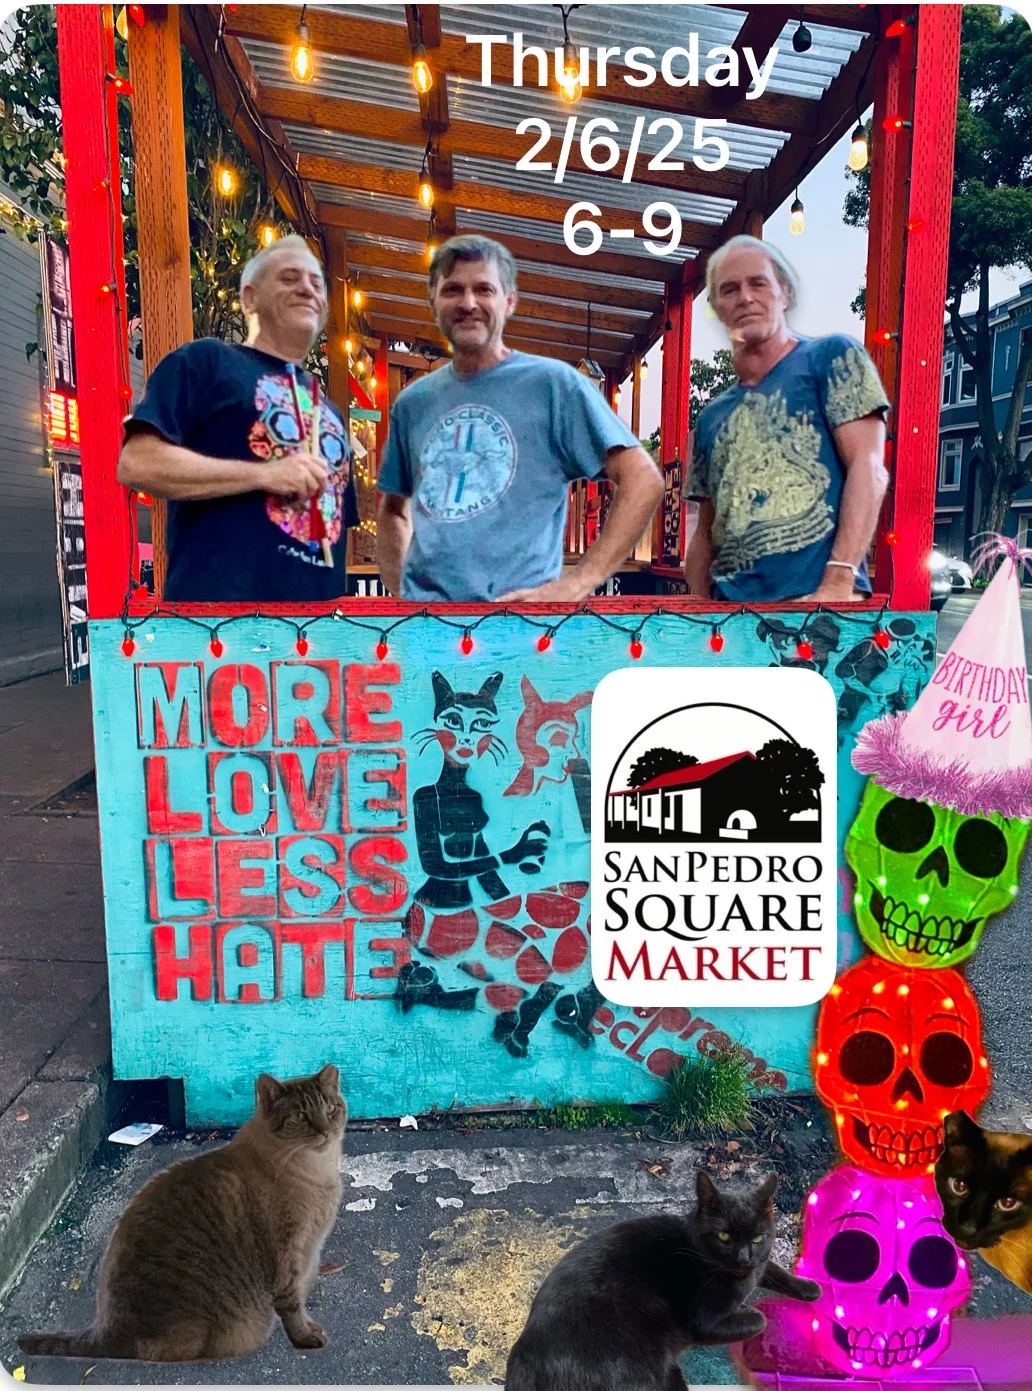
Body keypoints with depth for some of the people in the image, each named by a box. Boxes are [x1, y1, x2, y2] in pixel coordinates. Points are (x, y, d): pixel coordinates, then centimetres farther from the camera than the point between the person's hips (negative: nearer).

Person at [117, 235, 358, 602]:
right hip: (220, 602, -7)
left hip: (317, 603, 7)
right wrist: (264, 474, -12)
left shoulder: (329, 411, 26)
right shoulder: (206, 361, 6)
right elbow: (136, 463, -8)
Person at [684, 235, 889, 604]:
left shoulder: (831, 357, 8)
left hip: (815, 593, -5)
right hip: (730, 601, 6)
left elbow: (869, 470, -4)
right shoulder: (712, 417, 22)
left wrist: (838, 581, -16)